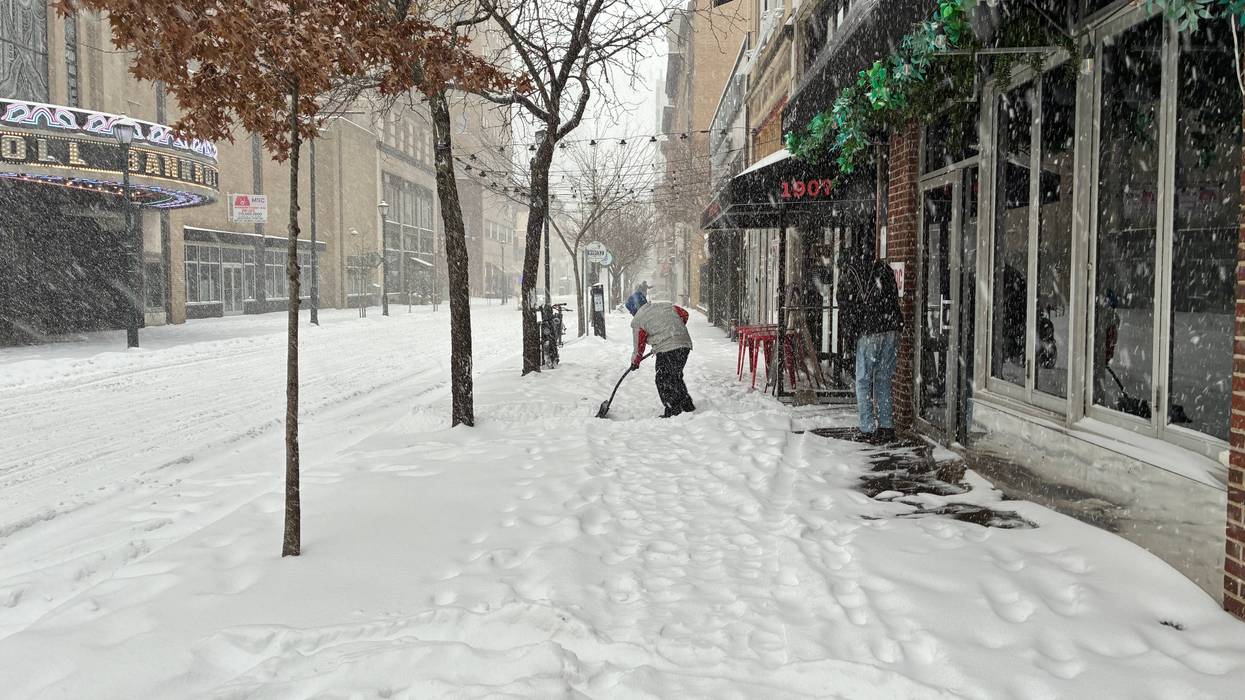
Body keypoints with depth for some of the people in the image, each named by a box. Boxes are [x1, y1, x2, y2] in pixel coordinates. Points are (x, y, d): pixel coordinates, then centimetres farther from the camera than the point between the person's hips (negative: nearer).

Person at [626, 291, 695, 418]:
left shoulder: (637, 320, 2)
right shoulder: (665, 305, 16)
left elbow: (639, 345, 6)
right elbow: (684, 315, 21)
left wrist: (635, 362, 21)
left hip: (666, 350, -7)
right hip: (685, 344, 7)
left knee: (663, 380, 5)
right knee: (676, 377, 21)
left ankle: (673, 411, 3)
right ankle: (687, 406, 26)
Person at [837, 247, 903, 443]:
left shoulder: (849, 274, 6)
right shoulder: (884, 268, 13)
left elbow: (843, 303, 4)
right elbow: (895, 295, 15)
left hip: (868, 333, -4)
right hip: (892, 331, 4)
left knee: (863, 382, 6)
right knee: (884, 380, 14)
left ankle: (868, 430, 2)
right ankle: (886, 427, 14)